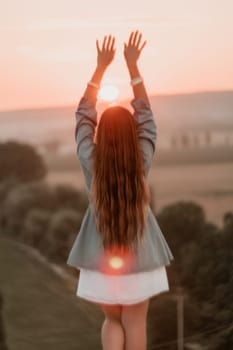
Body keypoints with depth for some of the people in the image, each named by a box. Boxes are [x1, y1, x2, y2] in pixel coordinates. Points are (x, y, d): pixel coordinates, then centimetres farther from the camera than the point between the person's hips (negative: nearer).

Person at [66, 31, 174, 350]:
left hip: (100, 261, 1)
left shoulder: (91, 163, -14)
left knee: (112, 322, 19)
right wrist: (133, 66, -2)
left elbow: (83, 116, -5)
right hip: (140, 259, 0)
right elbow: (145, 115, -5)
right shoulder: (142, 162, -14)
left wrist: (101, 67, -3)